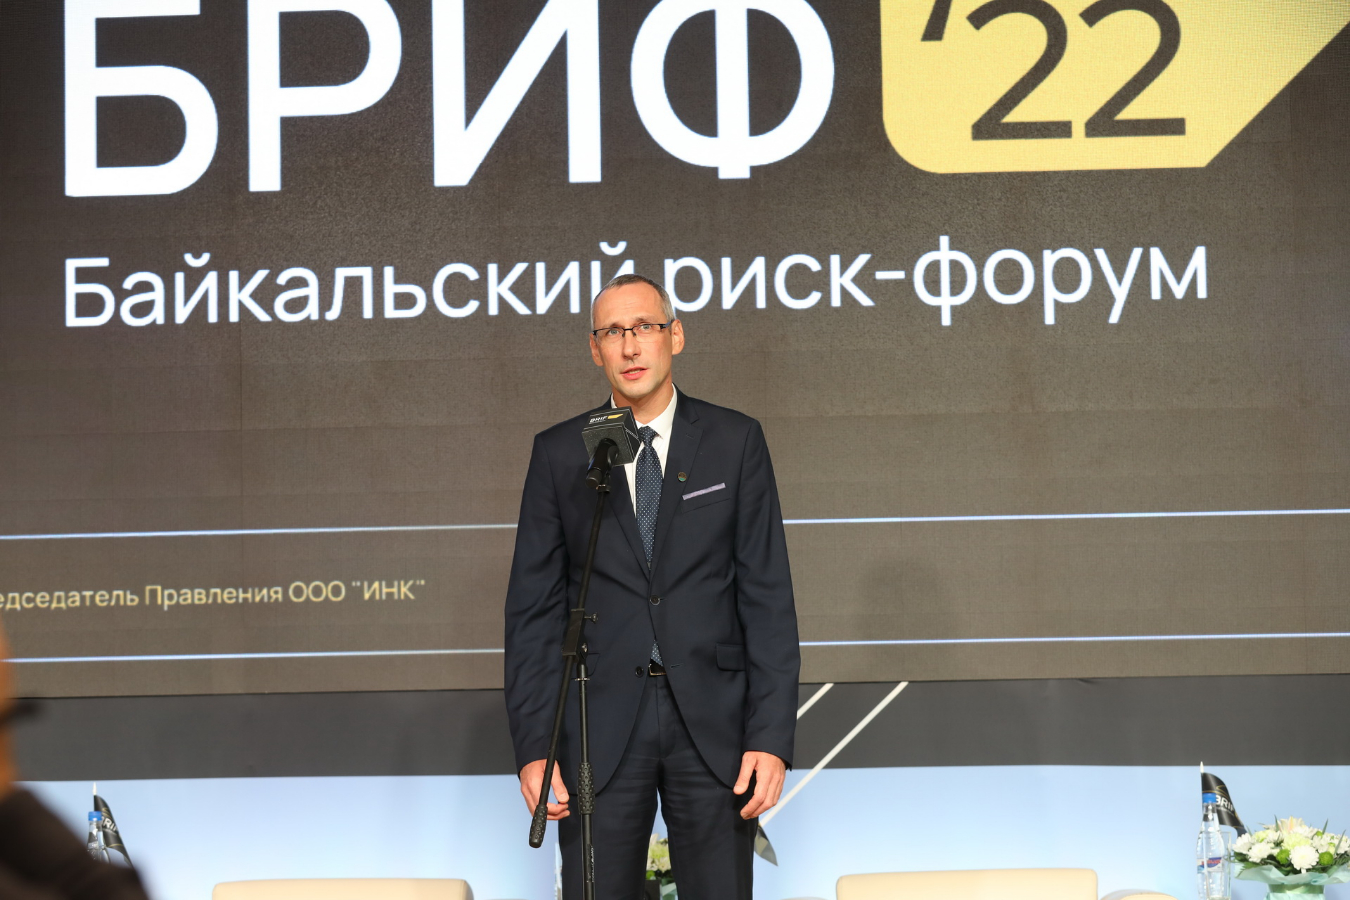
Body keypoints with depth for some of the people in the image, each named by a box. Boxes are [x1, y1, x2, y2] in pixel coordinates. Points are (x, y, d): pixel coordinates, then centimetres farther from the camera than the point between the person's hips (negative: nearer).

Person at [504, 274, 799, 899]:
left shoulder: (735, 442, 5)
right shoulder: (558, 454, 6)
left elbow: (767, 594, 2)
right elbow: (534, 606, 5)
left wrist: (772, 735, -7)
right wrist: (533, 743, -4)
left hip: (714, 726, 0)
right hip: (601, 724, 0)